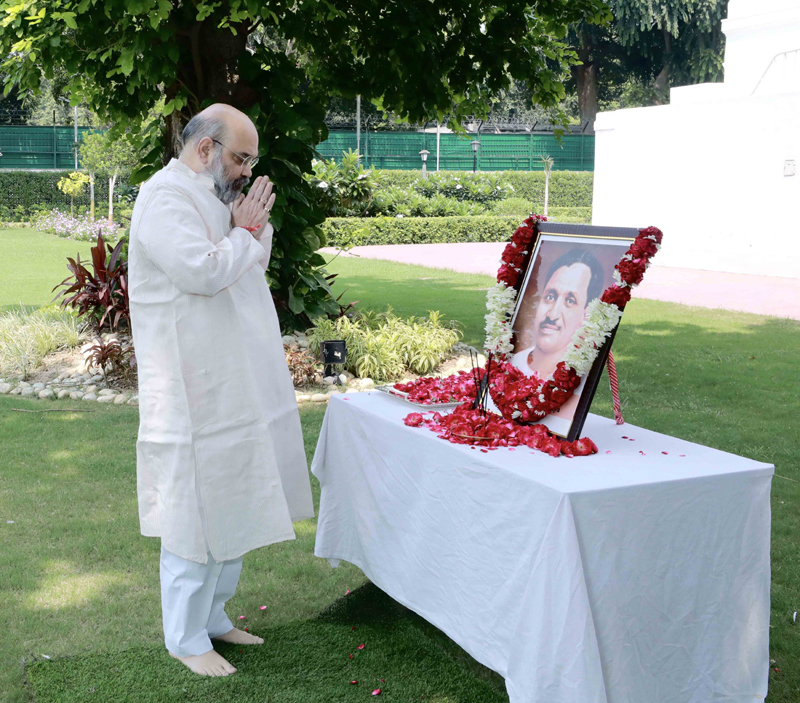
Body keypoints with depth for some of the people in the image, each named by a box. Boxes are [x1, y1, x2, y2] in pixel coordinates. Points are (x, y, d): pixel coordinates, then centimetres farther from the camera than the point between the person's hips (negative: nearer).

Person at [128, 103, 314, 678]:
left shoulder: (214, 197, 15)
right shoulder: (165, 199, -14)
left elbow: (250, 267, 18)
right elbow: (204, 271, -26)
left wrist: (254, 226, 0)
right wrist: (245, 231, -11)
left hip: (234, 385, 10)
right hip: (195, 393, -10)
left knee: (231, 506, 17)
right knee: (197, 514, 0)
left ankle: (212, 615, 31)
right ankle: (186, 638, 16)